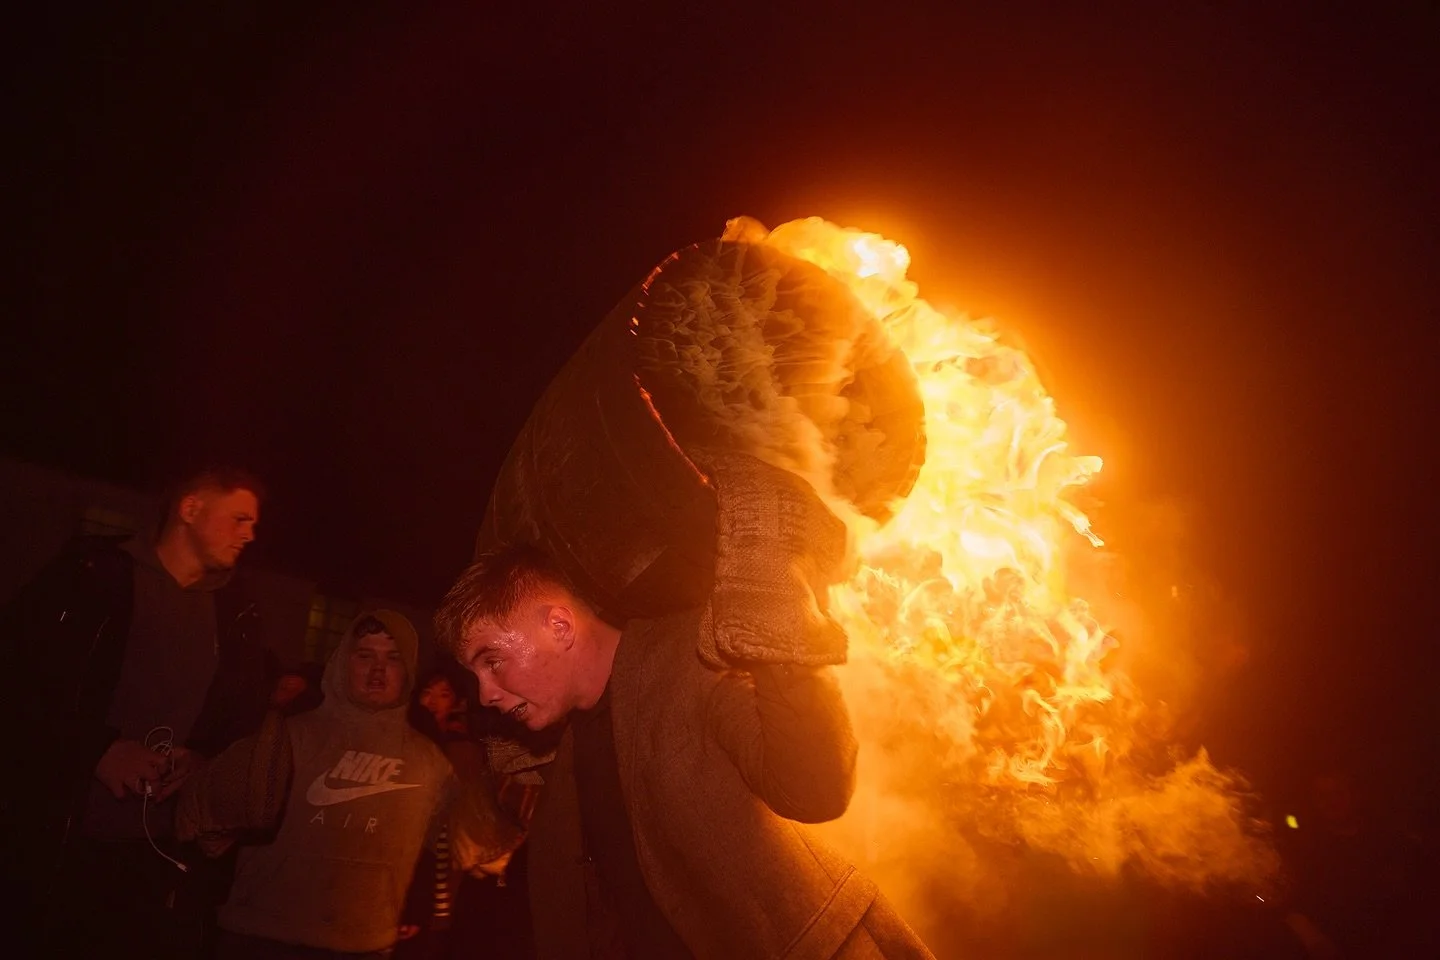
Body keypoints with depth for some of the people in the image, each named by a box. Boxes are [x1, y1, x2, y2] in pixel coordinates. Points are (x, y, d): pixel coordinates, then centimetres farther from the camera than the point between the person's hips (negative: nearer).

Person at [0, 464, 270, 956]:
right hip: (59, 835, -3)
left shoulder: (234, 612, 13)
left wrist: (202, 757, -3)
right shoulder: (97, 570, -1)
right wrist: (97, 748, -14)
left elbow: (246, 712, 16)